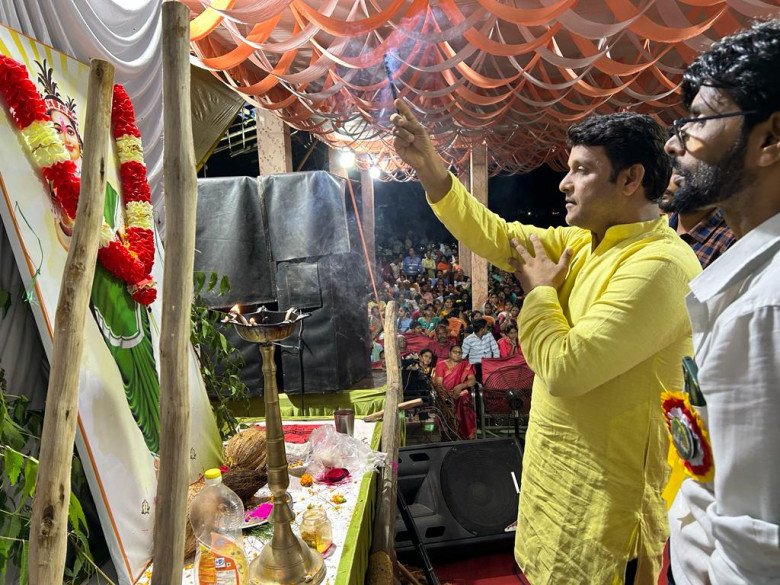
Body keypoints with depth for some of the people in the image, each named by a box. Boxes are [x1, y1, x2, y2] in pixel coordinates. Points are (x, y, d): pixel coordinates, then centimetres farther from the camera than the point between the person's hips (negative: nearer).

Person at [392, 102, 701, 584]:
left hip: (603, 490, -8)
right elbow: (498, 237, 0)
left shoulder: (660, 265, -26)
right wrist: (431, 169, -8)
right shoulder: (582, 242, 3)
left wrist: (539, 291, -13)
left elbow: (564, 368, -29)